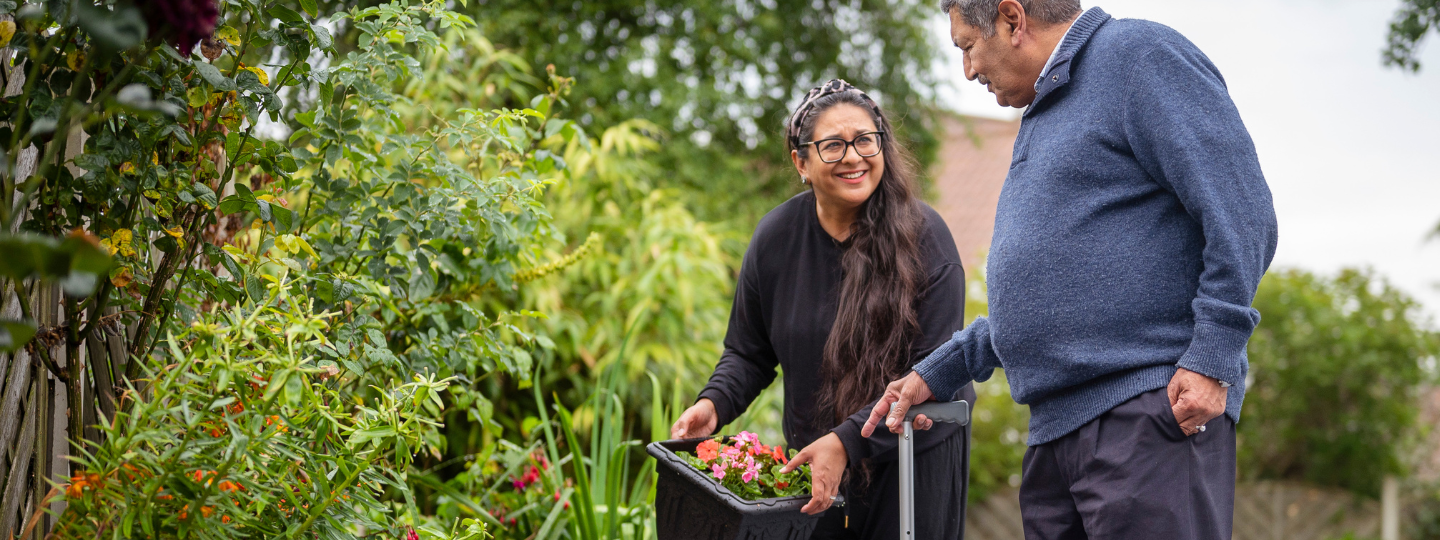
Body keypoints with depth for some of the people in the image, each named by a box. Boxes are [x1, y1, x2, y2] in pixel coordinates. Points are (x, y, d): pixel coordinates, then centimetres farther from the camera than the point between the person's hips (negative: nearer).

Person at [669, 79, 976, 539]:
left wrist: (847, 440, -28)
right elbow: (748, 353, 8)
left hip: (915, 458, -3)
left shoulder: (923, 236, -15)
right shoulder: (776, 237, -4)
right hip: (814, 458, 3)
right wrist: (714, 402, -13)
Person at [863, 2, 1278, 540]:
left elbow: (1243, 212, -13)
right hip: (1055, 430, 9)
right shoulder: (1043, 117, 26)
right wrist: (936, 373, 25)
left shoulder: (1138, 53, -3)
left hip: (1152, 412, -9)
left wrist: (1211, 359, -19)